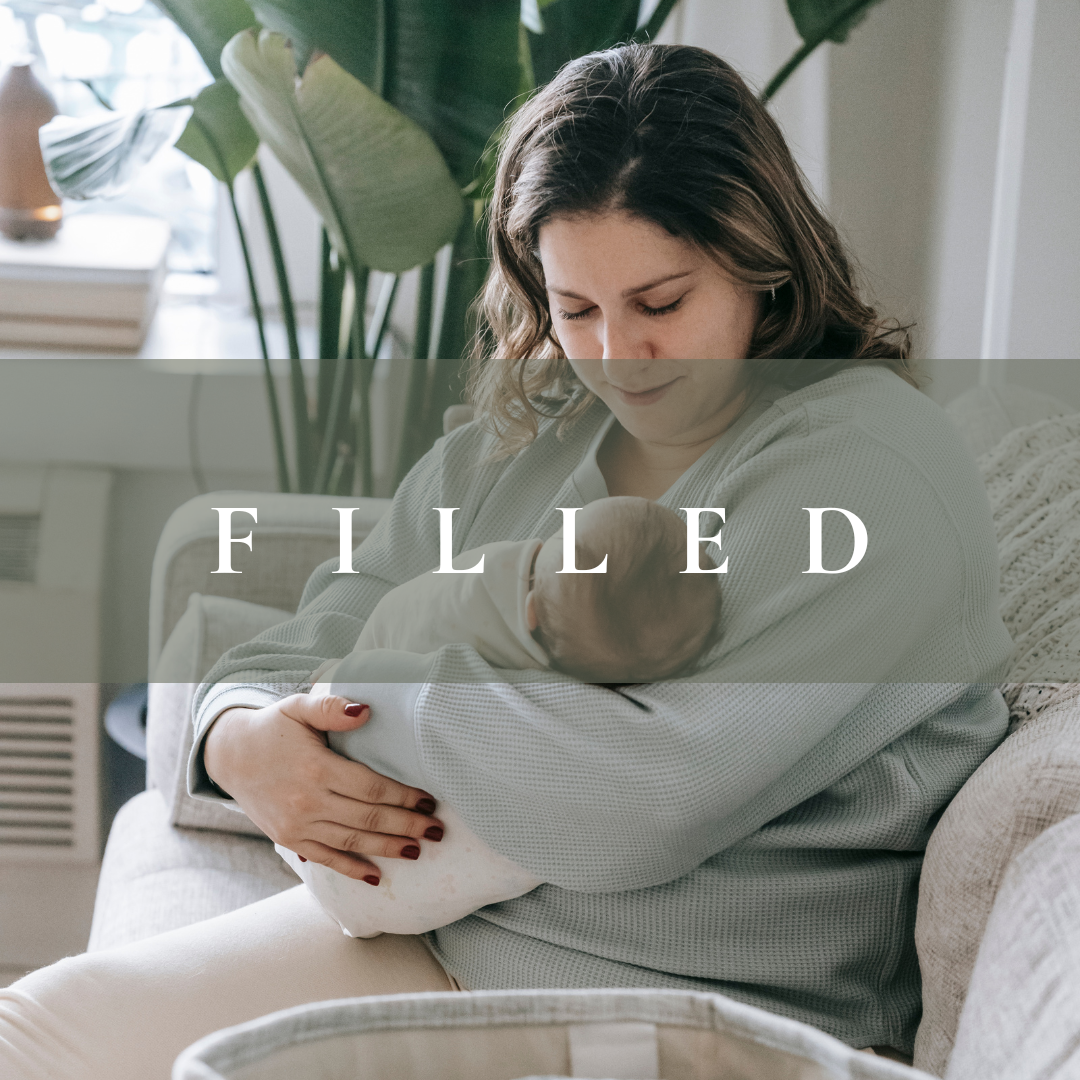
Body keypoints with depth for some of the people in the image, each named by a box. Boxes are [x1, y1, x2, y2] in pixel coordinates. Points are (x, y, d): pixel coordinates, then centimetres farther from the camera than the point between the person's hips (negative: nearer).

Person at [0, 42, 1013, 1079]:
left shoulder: (875, 466, -14)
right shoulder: (521, 440, 10)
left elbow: (645, 804, -25)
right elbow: (299, 650, 15)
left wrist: (371, 686, -12)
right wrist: (242, 740, -11)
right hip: (430, 939, 7)